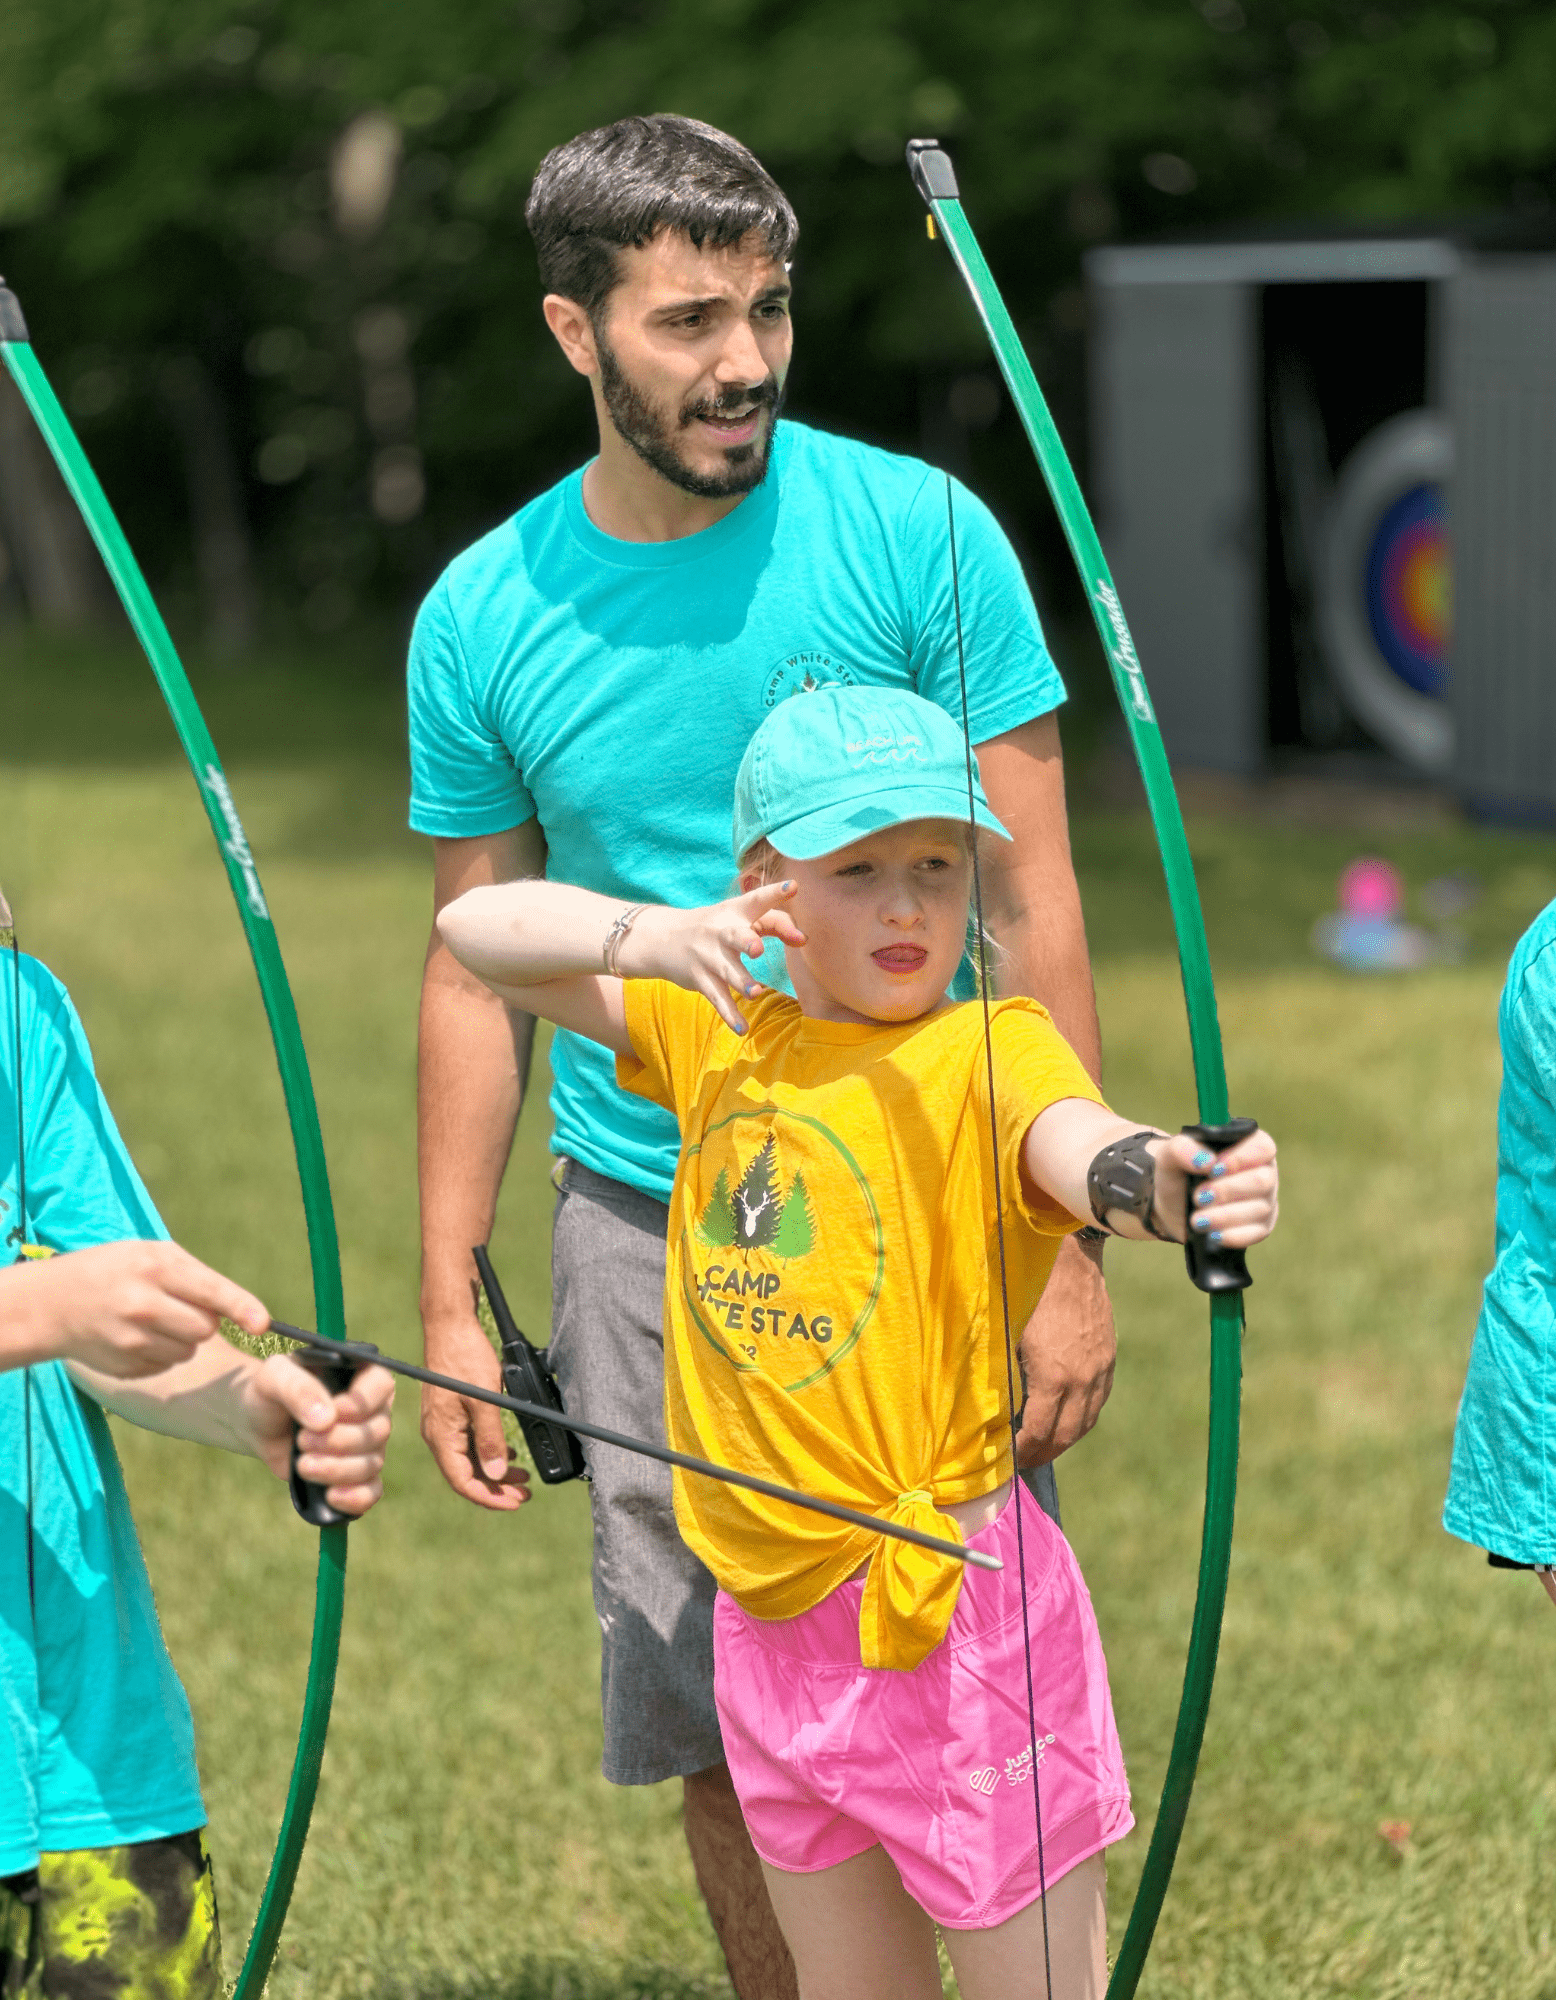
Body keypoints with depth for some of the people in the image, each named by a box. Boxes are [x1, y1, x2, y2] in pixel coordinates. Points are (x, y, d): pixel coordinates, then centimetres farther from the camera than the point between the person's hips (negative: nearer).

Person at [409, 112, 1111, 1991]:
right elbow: (476, 973, 8)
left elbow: (1031, 903, -5)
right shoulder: (484, 617, 0)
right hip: (646, 1238, 2)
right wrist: (448, 1300, 5)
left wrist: (1068, 1245, -10)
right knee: (714, 1739, 8)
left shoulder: (918, 535, -7)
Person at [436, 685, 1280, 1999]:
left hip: (954, 1609, -6)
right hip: (771, 1621, 6)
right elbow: (477, 928, 8)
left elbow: (1077, 1145, -34)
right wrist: (644, 935, -12)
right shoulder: (715, 1033, 5)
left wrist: (1168, 1179, -58)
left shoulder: (987, 1053, -12)